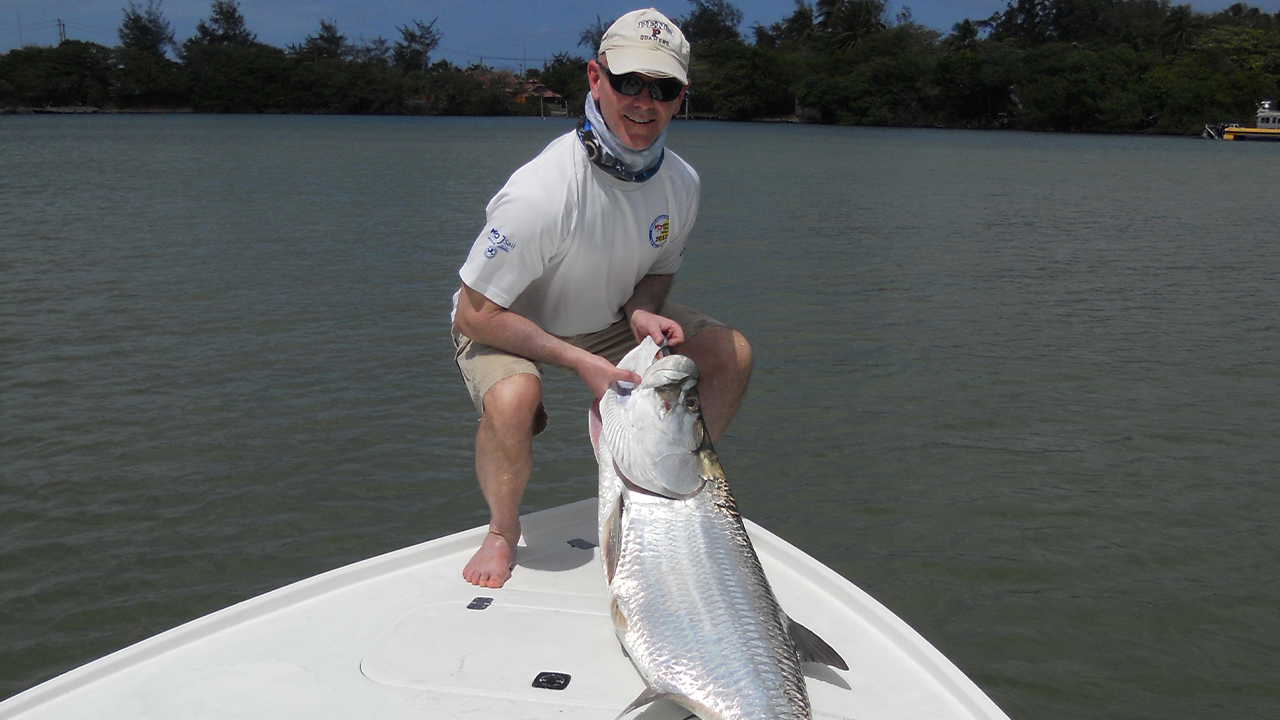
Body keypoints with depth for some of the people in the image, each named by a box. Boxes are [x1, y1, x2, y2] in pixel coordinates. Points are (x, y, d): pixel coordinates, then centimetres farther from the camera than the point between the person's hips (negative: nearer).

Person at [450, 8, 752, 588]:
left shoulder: (680, 182, -14)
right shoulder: (542, 193, -35)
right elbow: (475, 312, -29)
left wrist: (642, 313, -19)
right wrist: (581, 362, -32)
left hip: (608, 321, 6)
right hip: (502, 324, -6)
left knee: (731, 353, -5)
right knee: (512, 399, -38)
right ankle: (502, 529, -5)